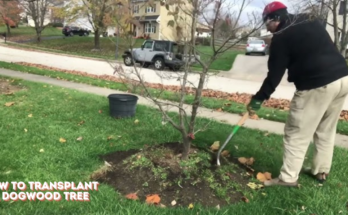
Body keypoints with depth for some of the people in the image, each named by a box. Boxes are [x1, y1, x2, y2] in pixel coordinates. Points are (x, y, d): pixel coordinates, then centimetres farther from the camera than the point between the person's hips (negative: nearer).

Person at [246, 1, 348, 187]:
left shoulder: (281, 37, -6)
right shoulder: (312, 22, 17)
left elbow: (275, 73, -7)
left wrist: (258, 98, -1)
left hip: (317, 86, -8)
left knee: (296, 134, 2)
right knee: (326, 130, 20)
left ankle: (288, 178, 9)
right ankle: (321, 170, 33)